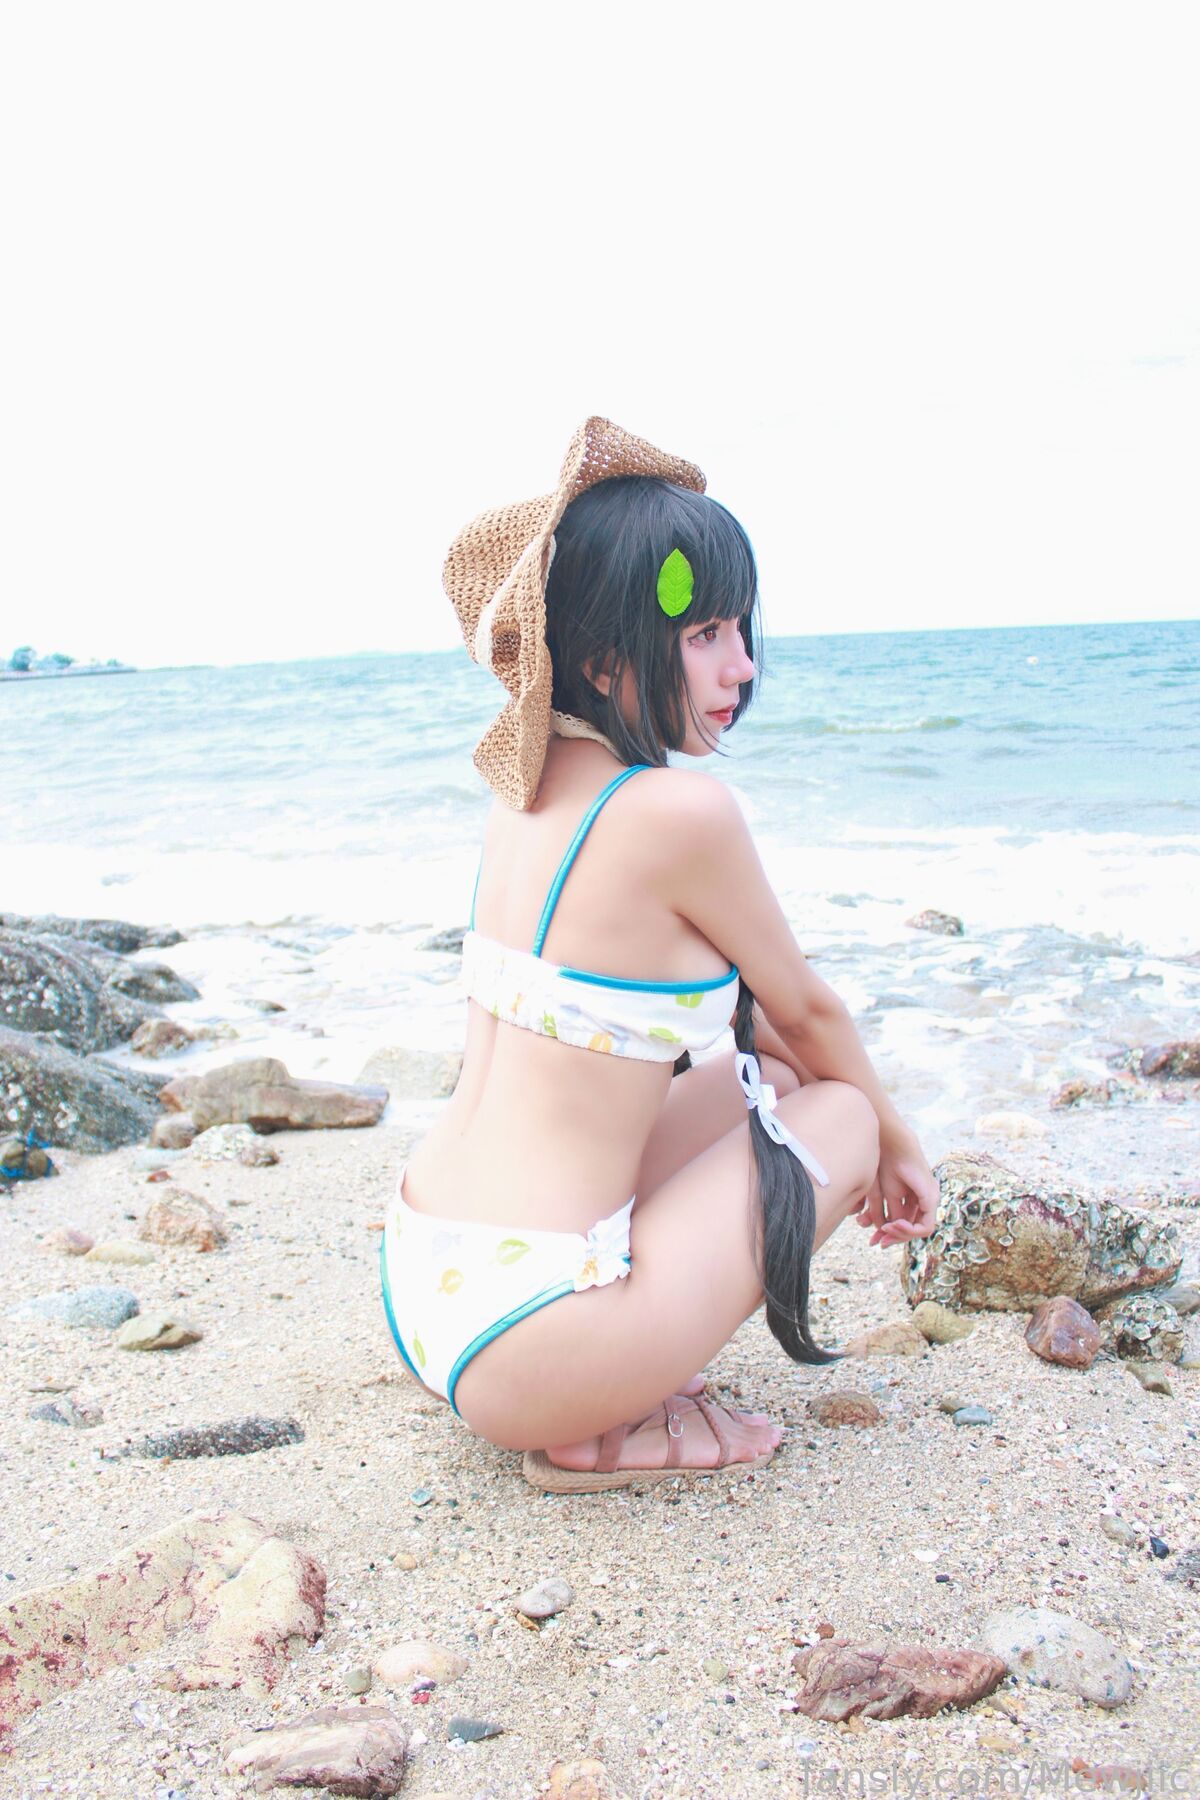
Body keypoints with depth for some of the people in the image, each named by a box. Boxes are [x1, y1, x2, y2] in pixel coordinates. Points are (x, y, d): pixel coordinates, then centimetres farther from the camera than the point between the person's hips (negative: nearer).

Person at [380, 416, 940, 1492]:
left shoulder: (527, 789, 7)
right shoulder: (681, 810, -19)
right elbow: (806, 1010, 0)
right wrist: (898, 1143, 18)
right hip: (519, 1351, -8)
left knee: (766, 1076, 19)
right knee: (842, 1118, 9)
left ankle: (603, 1382, 14)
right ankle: (597, 1432, 3)